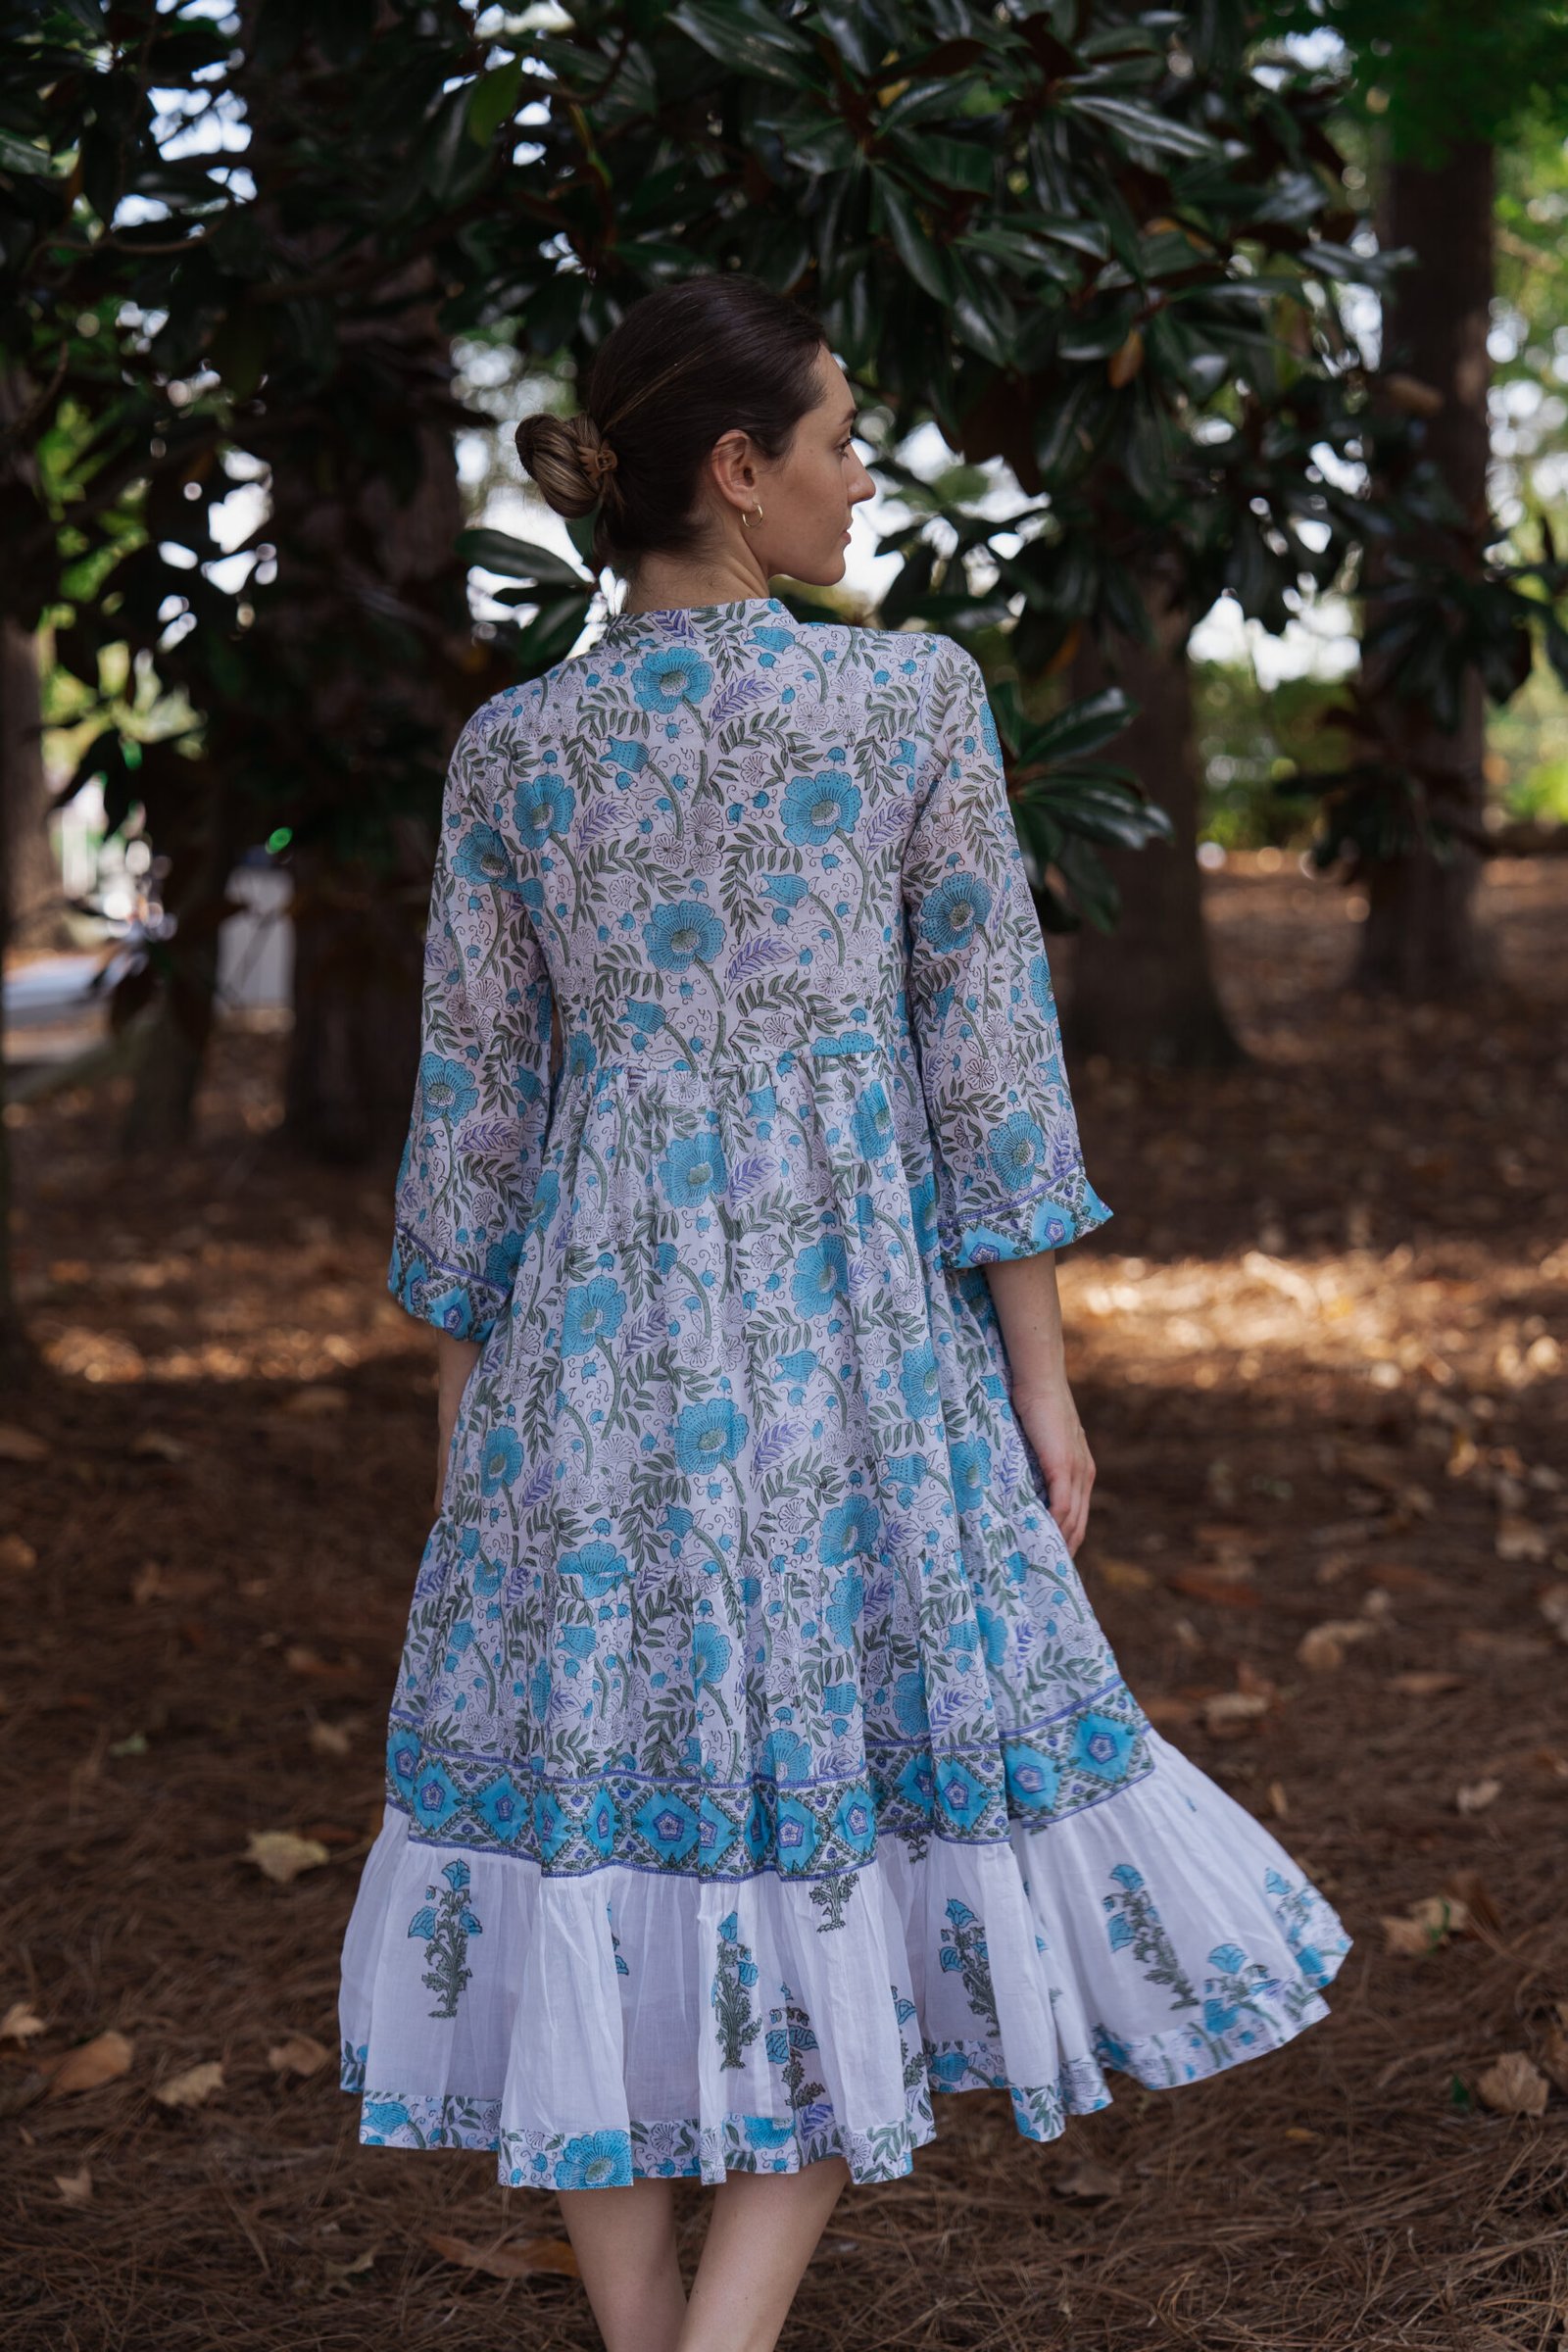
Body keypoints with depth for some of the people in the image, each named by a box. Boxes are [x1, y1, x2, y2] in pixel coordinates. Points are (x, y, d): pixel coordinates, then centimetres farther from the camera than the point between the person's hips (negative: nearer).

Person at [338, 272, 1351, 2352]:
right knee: (841, 1804, 8)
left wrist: (463, 1417, 13)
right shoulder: (917, 699, -5)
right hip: (855, 1324, -2)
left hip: (592, 1337, 3)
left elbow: (471, 1106, 5)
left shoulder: (511, 748, 2)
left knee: (601, 1762, 11)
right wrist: (1044, 1376, 1)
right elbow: (987, 1053, -5)